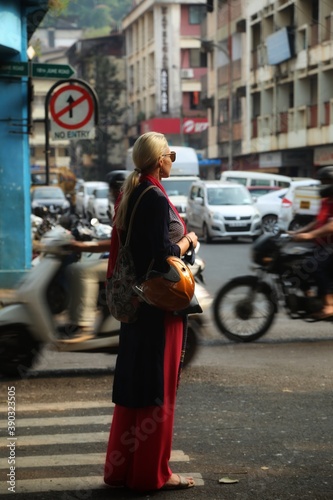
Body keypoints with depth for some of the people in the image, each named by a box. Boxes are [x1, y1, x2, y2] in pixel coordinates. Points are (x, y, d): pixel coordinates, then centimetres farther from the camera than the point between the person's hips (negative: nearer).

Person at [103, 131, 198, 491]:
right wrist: (188, 241, -4)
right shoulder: (156, 198, -17)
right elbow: (165, 255, -21)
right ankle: (152, 472, 6)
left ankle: (122, 467, 20)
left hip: (136, 300, 9)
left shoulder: (130, 195, 11)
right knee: (158, 385, -1)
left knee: (133, 382, 13)